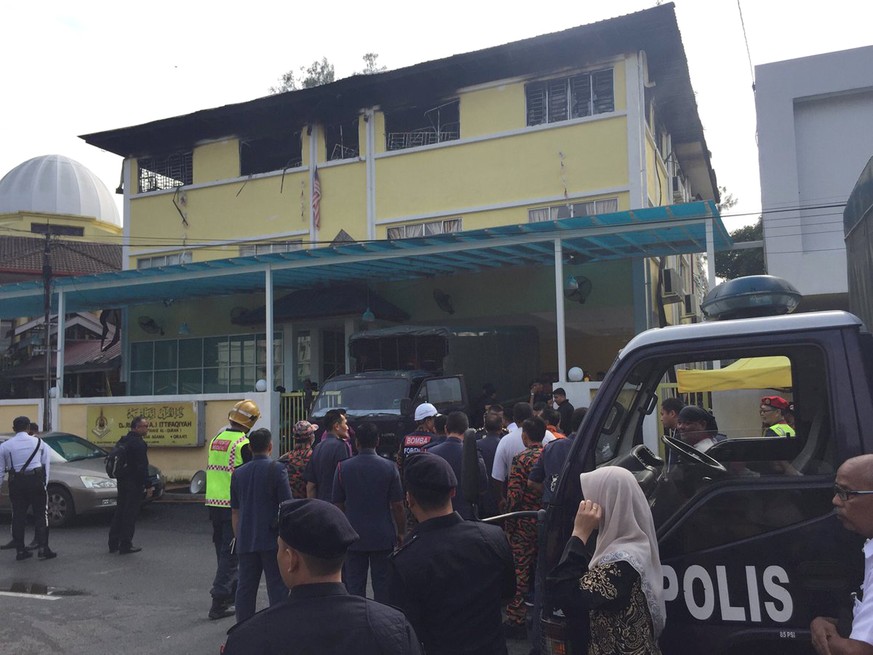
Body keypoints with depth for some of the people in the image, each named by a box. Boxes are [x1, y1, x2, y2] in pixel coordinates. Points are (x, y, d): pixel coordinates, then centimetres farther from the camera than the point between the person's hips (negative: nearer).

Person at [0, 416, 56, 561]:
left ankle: (20, 550, 12)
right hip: (36, 480, -1)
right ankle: (43, 548, -2)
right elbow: (45, 465, 4)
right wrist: (44, 482, 10)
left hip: (16, 483, 1)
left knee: (18, 516, 10)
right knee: (40, 515, 3)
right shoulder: (39, 443, 3)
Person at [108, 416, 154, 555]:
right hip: (134, 483, -9)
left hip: (122, 481, 9)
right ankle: (125, 546, 3)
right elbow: (142, 467, -20)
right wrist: (148, 486, -16)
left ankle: (113, 544, 22)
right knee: (130, 514, -2)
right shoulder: (139, 444, -17)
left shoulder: (123, 441, 12)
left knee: (120, 512, 16)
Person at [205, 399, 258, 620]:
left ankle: (231, 591, 33)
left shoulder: (216, 439, 9)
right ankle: (218, 602, -2)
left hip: (213, 503, 8)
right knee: (230, 554, -1)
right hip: (233, 505, -7)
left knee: (223, 550, 19)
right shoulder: (244, 444, -14)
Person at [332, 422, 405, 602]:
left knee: (354, 583, 9)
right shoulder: (389, 467, -7)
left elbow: (338, 505, 3)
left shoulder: (343, 467, -3)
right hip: (383, 537, -1)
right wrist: (401, 533, 7)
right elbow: (397, 506, -5)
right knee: (382, 583, 8)